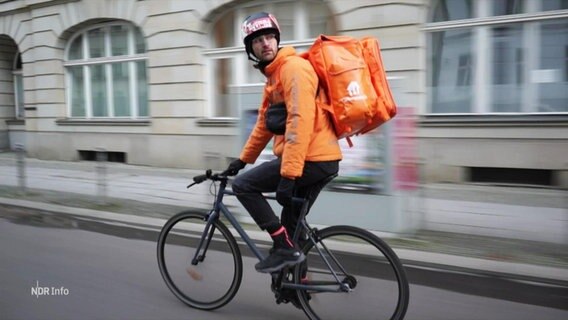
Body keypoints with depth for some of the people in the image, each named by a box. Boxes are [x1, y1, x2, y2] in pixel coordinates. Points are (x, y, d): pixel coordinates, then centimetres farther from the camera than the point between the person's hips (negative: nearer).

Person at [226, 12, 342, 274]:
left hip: (312, 159, -10)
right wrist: (242, 159, 25)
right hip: (318, 159, 10)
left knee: (243, 185, -6)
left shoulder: (293, 67, -12)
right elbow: (264, 125, 26)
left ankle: (285, 247, -4)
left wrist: (288, 174, -28)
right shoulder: (273, 76, 20)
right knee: (290, 219, 21)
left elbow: (301, 121, -24)